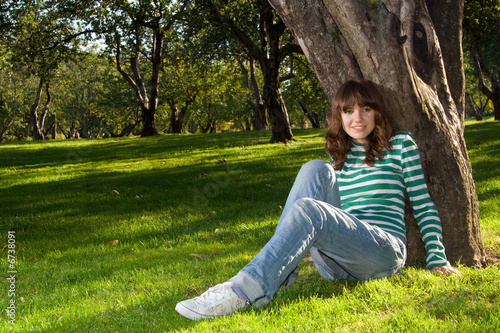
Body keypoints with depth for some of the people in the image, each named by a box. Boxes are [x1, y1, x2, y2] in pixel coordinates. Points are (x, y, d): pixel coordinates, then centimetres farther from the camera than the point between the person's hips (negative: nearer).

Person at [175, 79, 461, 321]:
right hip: (334, 265, 5)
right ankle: (280, 272, -24)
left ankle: (247, 289, -43)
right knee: (316, 170, -16)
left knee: (309, 209, -31)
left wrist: (438, 260, 0)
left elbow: (424, 204, 6)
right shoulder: (339, 155, 21)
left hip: (385, 252, -4)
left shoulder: (400, 144, 9)